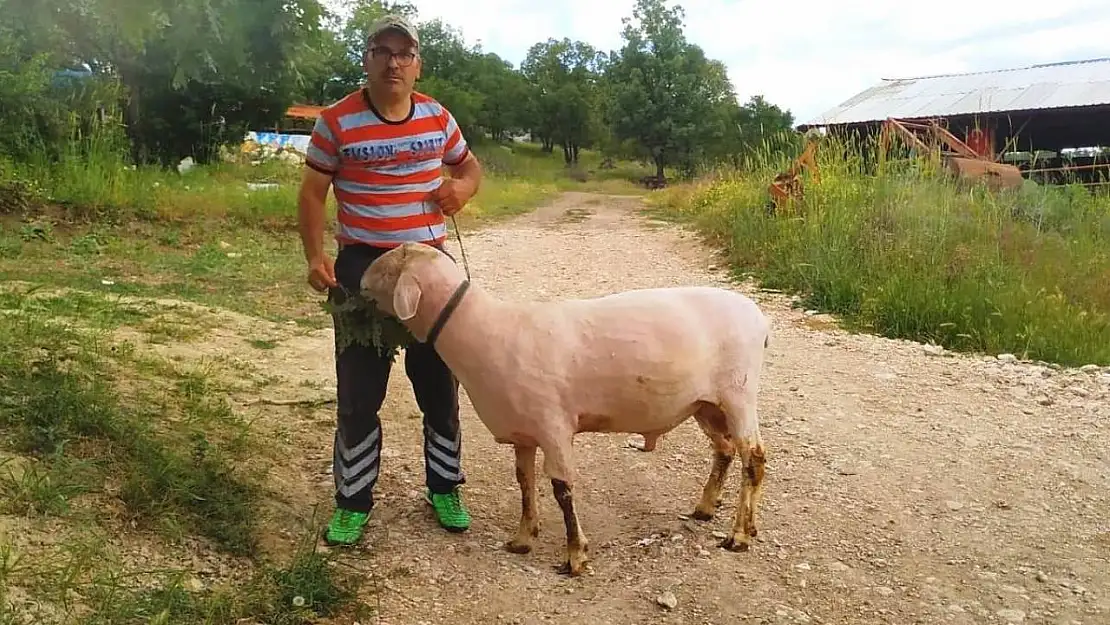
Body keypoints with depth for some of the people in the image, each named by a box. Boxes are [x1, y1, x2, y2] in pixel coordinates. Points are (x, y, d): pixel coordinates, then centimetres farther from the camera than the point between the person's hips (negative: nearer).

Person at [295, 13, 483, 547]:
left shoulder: (438, 117, 2)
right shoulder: (336, 122, -6)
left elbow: (470, 166, 17)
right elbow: (312, 192, -1)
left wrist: (462, 187, -7)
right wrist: (315, 256, -15)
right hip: (362, 265, -3)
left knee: (440, 384, 11)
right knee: (358, 390, 3)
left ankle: (445, 488, 29)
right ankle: (352, 502, 19)